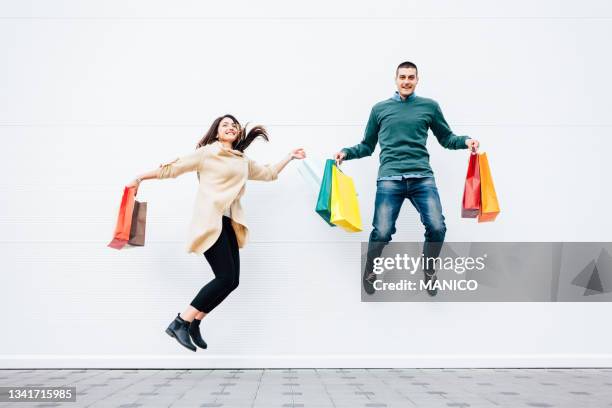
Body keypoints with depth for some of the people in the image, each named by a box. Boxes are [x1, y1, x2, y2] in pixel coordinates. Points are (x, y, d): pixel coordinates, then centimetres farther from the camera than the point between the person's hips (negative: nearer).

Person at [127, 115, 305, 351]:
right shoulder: (206, 153, 4)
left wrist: (290, 157, 33)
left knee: (231, 280, -1)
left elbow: (269, 174, 36)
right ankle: (179, 323, -7)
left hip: (229, 223, 7)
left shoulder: (244, 162, 23)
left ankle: (194, 323, 15)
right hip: (210, 221, -7)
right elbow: (173, 168, 5)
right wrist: (140, 178, 6)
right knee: (225, 277, -16)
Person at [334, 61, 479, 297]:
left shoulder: (429, 106, 16)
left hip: (422, 178, 1)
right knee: (382, 232, -12)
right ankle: (369, 271, 21)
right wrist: (347, 152, 5)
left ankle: (429, 270, 18)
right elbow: (367, 146, 21)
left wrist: (465, 141, 2)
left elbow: (446, 138, 21)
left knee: (437, 228, -14)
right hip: (389, 178, -1)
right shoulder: (380, 109, 16)